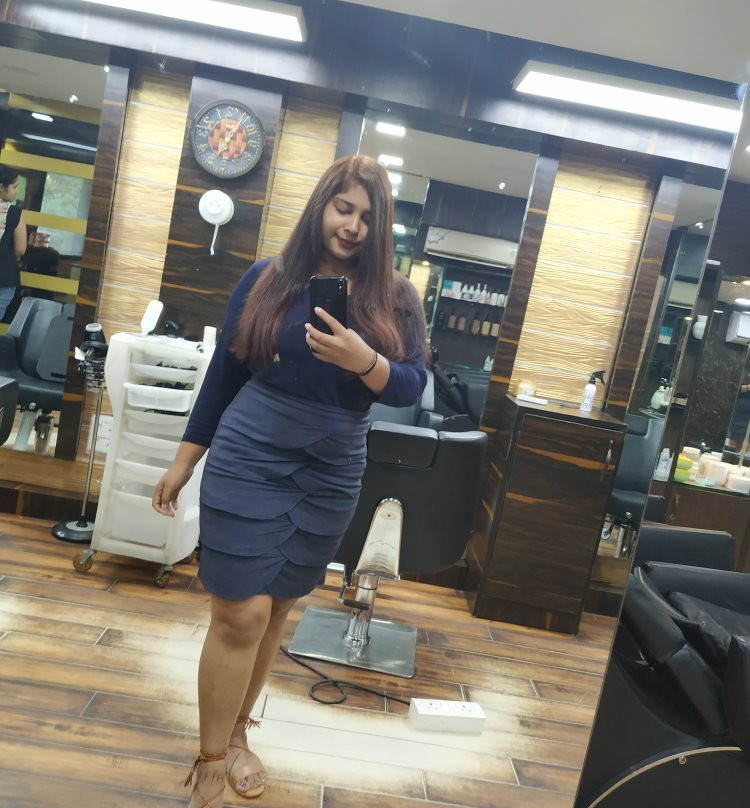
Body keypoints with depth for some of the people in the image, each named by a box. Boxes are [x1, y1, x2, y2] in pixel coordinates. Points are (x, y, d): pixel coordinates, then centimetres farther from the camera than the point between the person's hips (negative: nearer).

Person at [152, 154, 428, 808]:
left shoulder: (394, 296, 0)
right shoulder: (267, 280, -2)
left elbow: (413, 386, -5)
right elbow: (224, 372, 3)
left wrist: (364, 361, -25)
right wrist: (184, 460, 5)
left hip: (331, 477, 2)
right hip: (249, 462, -2)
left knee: (276, 609, 14)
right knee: (241, 613, -2)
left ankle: (237, 735, 35)